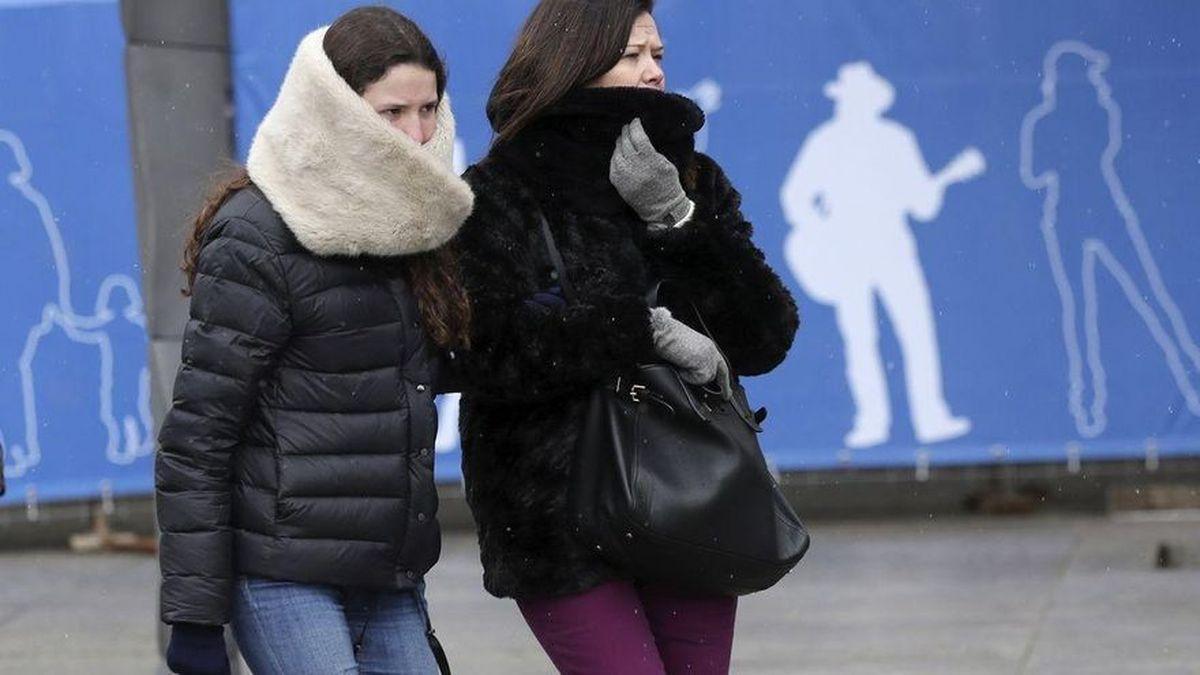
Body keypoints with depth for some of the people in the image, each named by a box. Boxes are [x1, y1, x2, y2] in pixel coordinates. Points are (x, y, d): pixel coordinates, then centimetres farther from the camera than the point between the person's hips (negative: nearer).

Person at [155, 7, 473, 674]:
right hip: (285, 585, -7)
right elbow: (195, 441, -11)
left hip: (392, 584, 7)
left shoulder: (414, 228, 12)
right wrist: (195, 619, -14)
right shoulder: (259, 240, -10)